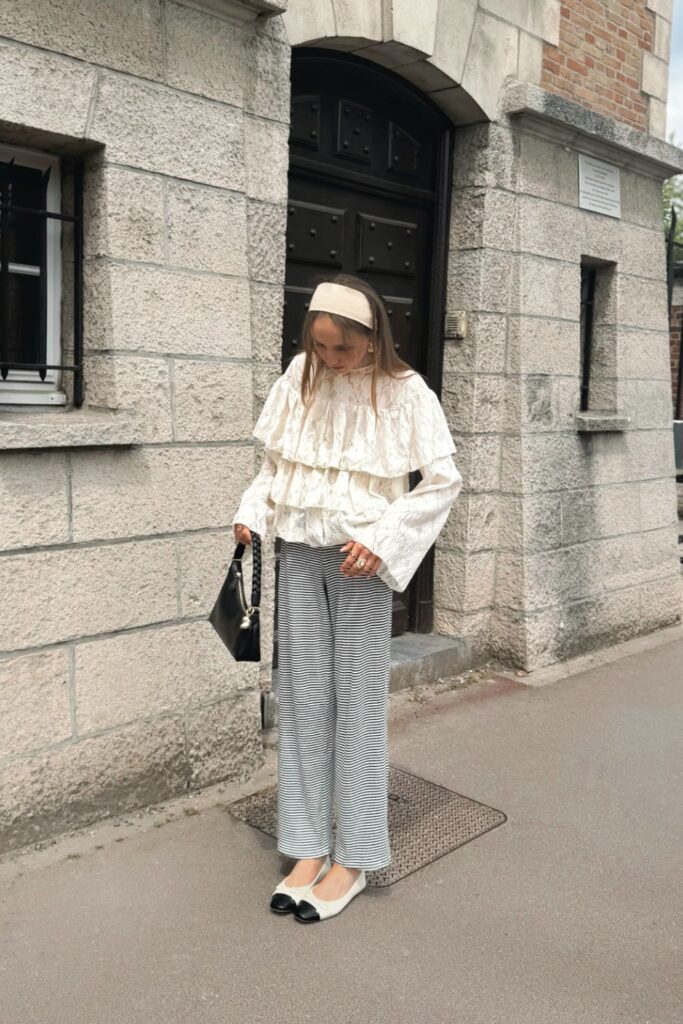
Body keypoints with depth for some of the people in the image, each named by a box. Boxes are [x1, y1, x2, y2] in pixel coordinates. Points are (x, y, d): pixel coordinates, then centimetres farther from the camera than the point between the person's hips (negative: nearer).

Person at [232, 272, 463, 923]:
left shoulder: (405, 393, -9)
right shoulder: (300, 377, 2)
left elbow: (443, 481, -8)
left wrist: (382, 538, -17)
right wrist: (252, 513, -2)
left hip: (361, 559, -4)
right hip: (299, 553, 4)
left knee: (357, 703, 3)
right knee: (300, 697, 7)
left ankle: (352, 859, 17)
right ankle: (308, 849, 21)